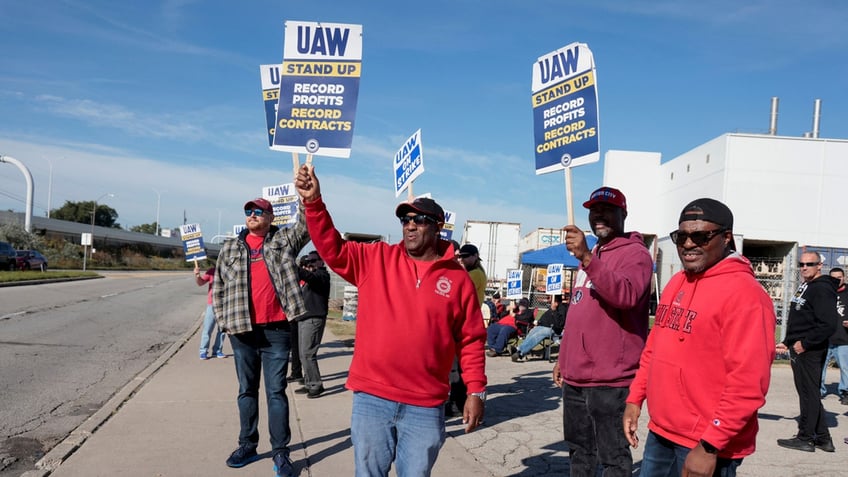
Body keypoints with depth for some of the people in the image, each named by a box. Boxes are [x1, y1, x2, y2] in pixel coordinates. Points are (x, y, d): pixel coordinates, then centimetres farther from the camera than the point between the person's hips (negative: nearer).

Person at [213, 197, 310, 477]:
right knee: (247, 390, 13)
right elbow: (218, 288, 13)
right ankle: (247, 444, 25)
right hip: (242, 330, 3)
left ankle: (280, 452, 8)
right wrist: (224, 321, 4)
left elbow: (306, 225, -11)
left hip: (276, 330, -3)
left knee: (276, 391, 2)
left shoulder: (284, 241, 5)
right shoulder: (230, 248, 11)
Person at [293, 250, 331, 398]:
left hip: (313, 319, -10)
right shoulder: (312, 275, 24)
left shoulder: (321, 274, -7)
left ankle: (316, 385, -5)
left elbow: (309, 276, -28)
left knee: (307, 353, -12)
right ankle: (309, 384, 18)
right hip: (303, 319, 10)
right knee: (304, 354, 10)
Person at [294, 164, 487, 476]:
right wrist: (313, 202, -16)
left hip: (426, 407, -1)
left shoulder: (458, 279, 0)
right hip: (371, 399, 1)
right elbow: (332, 248, -3)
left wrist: (476, 391, 0)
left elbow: (471, 341, 3)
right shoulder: (376, 260, 3)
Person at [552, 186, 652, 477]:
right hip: (575, 375, 8)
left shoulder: (635, 253, -7)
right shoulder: (590, 256, 20)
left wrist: (586, 258, -36)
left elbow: (627, 295, -28)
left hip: (610, 377, -8)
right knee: (579, 451, 17)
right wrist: (564, 358, 22)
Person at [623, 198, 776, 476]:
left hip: (704, 445, -7)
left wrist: (710, 445, -20)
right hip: (660, 432, 7)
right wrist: (635, 398, 12)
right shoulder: (677, 283, 9)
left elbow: (748, 383, -21)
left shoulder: (743, 292, -16)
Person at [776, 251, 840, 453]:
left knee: (809, 394, -2)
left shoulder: (822, 289, -13)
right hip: (799, 349, 10)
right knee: (809, 394, 15)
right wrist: (787, 343, 21)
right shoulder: (804, 287, 17)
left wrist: (804, 343, -19)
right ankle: (822, 438, 24)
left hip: (809, 351, -10)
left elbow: (828, 325, -22)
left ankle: (805, 438, 6)